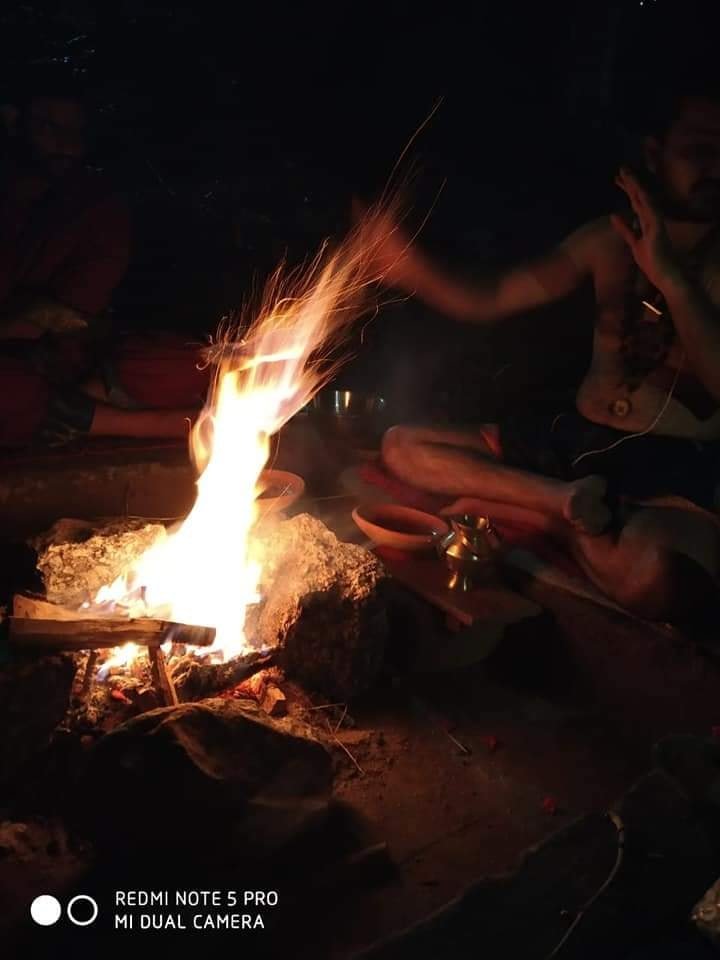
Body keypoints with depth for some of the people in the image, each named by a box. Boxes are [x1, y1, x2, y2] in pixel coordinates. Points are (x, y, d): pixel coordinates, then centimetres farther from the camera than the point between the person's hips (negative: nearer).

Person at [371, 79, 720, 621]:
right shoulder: (611, 239, 9)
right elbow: (485, 303, 7)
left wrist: (669, 277, -23)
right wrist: (410, 269, -11)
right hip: (575, 441, 5)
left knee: (650, 575, -41)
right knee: (403, 445, -8)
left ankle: (560, 517, -11)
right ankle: (571, 500, -16)